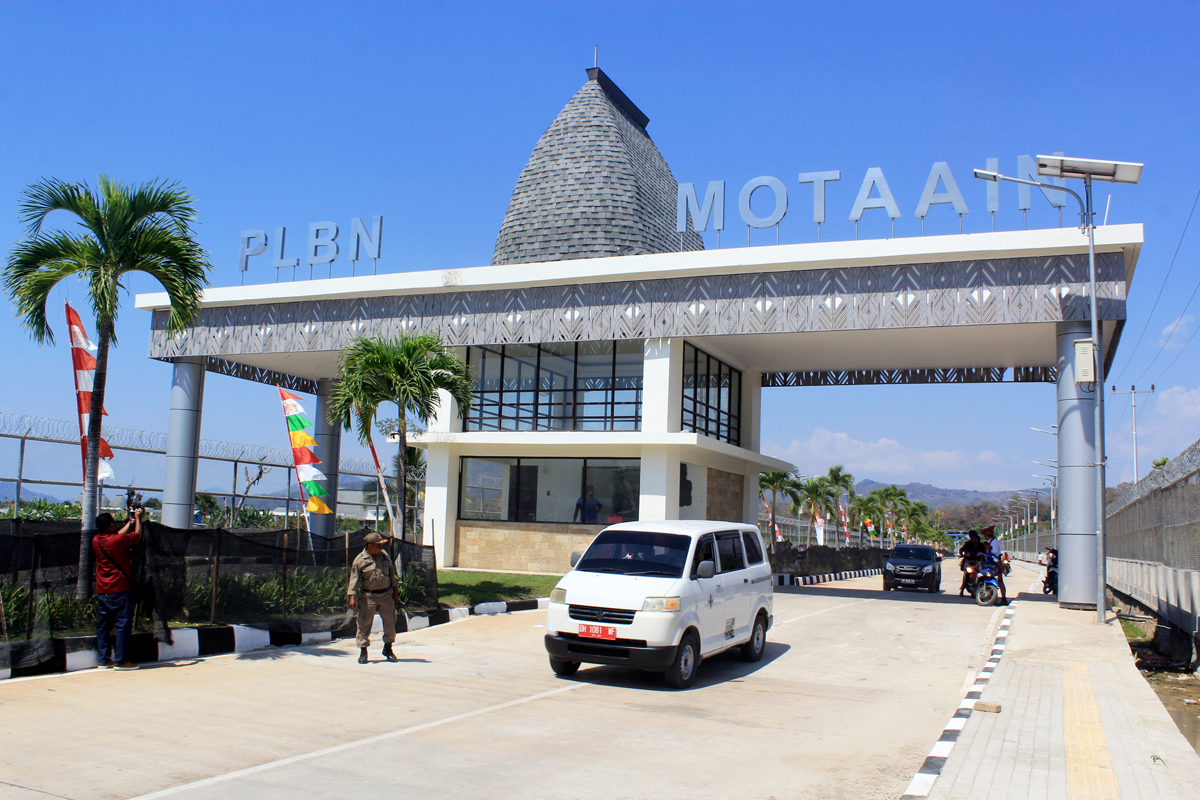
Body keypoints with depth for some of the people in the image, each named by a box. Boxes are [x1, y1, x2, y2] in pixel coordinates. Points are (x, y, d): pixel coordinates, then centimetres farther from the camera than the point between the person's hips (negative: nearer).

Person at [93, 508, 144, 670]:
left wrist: (129, 522, 33)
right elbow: (137, 535, 1)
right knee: (123, 624, -2)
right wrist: (137, 518, 16)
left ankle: (102, 659, 15)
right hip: (119, 590, -7)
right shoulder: (118, 540, -15)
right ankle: (121, 660, -1)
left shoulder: (96, 541, 5)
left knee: (103, 625, 11)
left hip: (101, 591, 7)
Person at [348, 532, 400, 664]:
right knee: (364, 623, -2)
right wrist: (352, 597, -17)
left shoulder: (384, 555, 6)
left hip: (386, 595, 4)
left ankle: (388, 649, 21)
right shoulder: (360, 560, -8)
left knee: (390, 621, 5)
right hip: (368, 596, -4)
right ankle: (363, 651, 12)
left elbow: (391, 573, 15)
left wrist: (395, 592, 16)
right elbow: (354, 579, -9)